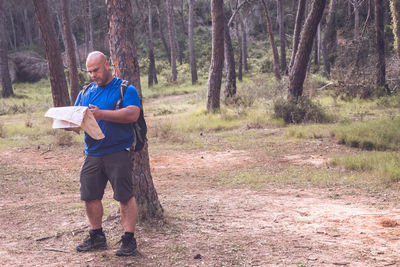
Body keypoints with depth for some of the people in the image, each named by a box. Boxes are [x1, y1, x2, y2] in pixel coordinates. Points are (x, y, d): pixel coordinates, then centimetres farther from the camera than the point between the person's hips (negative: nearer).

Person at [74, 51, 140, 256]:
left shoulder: (125, 89, -2)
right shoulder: (86, 93, 17)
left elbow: (133, 114, -17)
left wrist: (101, 114, -23)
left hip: (118, 153, -6)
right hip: (92, 153, 6)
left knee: (125, 197, -3)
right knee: (89, 196, 8)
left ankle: (129, 240, 6)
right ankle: (96, 237, 24)